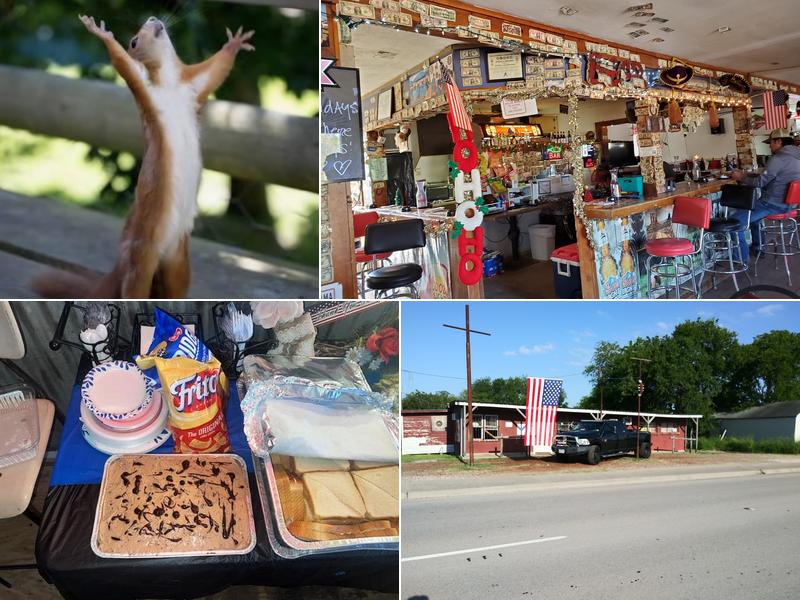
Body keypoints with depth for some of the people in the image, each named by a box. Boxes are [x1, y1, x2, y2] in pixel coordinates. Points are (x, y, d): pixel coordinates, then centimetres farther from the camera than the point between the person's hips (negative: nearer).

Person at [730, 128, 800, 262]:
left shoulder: (778, 159, -19)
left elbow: (760, 182, -17)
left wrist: (741, 178, 0)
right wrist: (746, 176, 18)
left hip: (773, 205, -10)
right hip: (787, 204, 10)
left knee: (735, 221, -12)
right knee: (752, 210, 36)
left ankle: (742, 259, -7)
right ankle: (757, 247, 42)